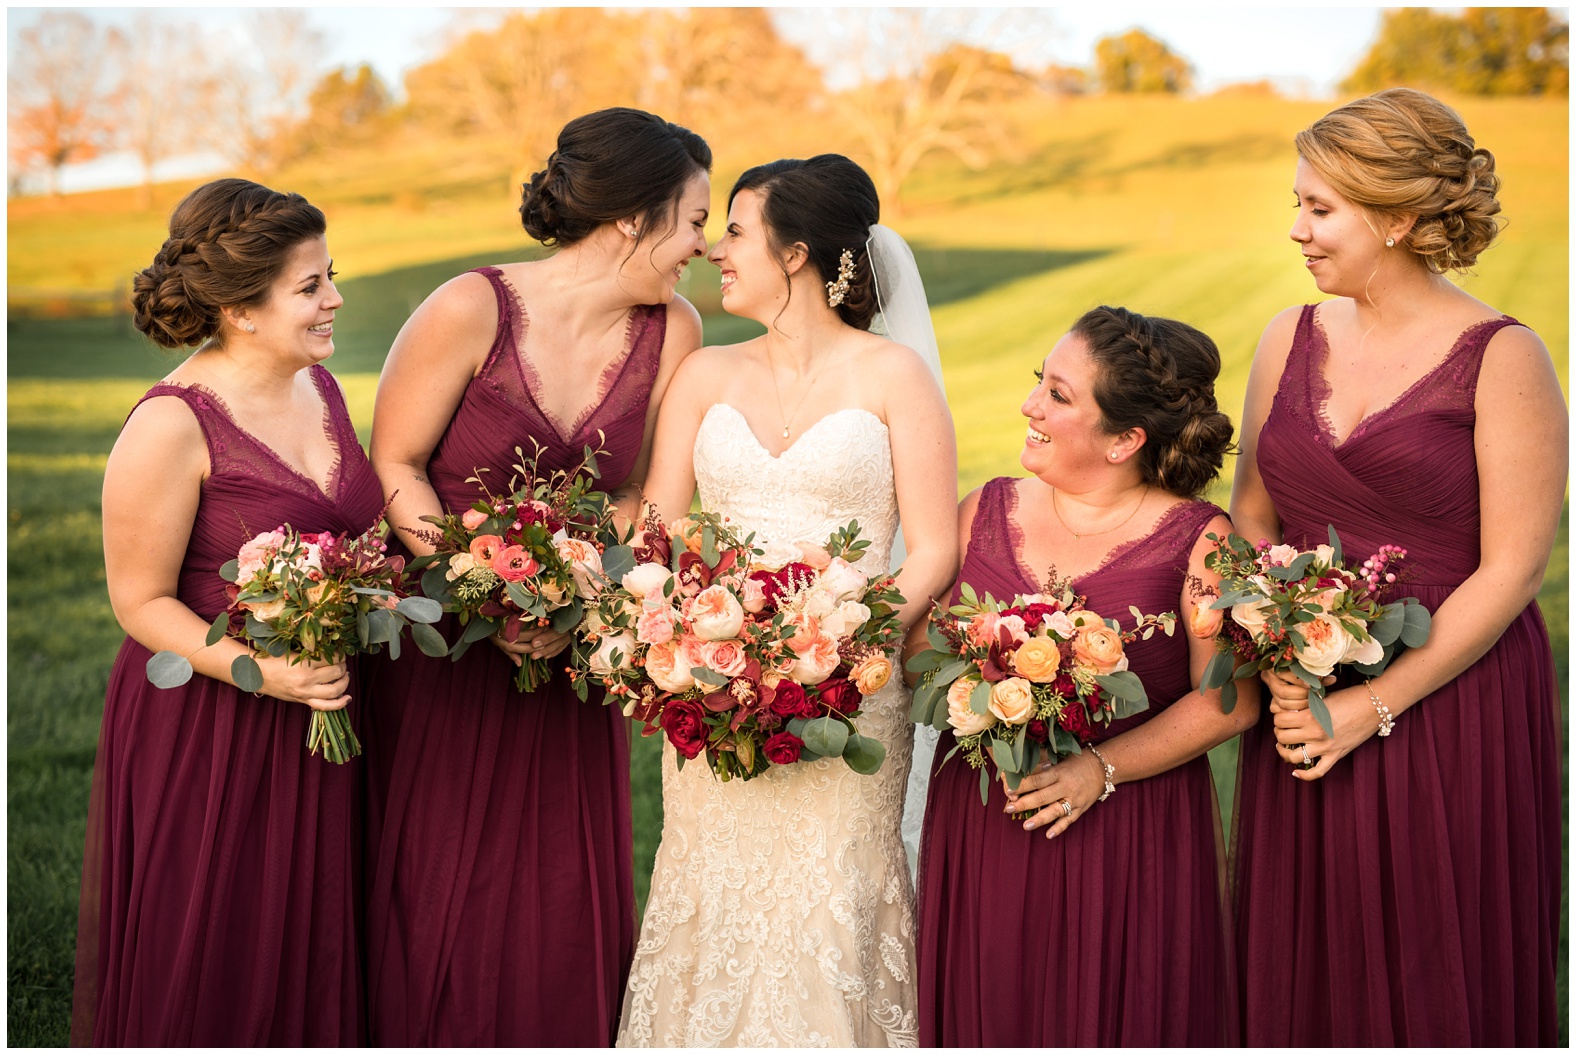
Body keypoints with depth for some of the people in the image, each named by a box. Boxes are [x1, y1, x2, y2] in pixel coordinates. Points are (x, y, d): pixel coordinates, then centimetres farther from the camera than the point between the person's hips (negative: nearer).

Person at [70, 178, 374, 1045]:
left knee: (311, 938, 16)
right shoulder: (172, 426, -19)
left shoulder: (320, 386, 4)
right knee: (205, 967, 7)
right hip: (203, 735, -6)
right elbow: (141, 601, -14)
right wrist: (259, 671, -26)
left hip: (320, 714, 7)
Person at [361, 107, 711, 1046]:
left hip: (570, 648, 3)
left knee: (566, 893, 8)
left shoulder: (672, 333, -5)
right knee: (439, 890, 7)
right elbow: (394, 465, -10)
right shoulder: (469, 311, -17)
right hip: (439, 649, -3)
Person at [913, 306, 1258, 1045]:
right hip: (981, 830, 3)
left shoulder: (1198, 541, -6)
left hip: (1131, 840, -3)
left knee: (1113, 1017, 5)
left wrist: (1100, 769, -16)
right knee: (988, 1011, 9)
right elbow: (919, 650, 7)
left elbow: (1228, 701, -8)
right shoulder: (985, 512, 5)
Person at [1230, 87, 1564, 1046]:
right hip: (1307, 711, 4)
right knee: (1303, 973, 11)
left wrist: (1376, 705, -15)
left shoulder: (1501, 358, -9)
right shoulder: (1291, 340, 6)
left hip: (1452, 707, -4)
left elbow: (1510, 571, -11)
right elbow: (1251, 525, 10)